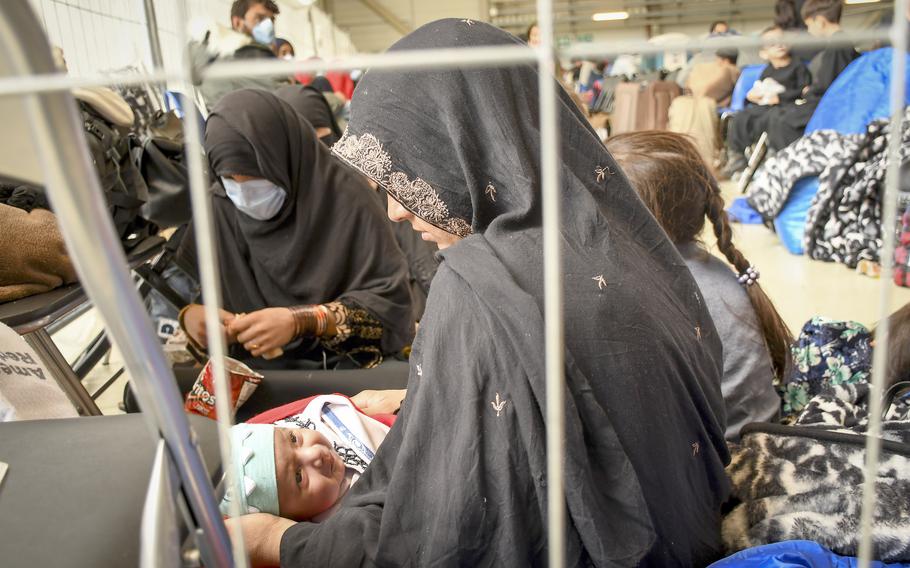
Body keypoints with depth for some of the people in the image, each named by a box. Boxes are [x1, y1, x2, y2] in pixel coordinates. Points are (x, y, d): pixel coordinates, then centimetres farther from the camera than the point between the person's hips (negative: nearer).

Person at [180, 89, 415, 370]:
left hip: (339, 368, -2)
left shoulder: (345, 197, -12)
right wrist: (188, 314, -13)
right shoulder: (219, 206, -1)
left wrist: (300, 321, -22)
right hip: (251, 371, 3)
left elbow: (390, 301, -12)